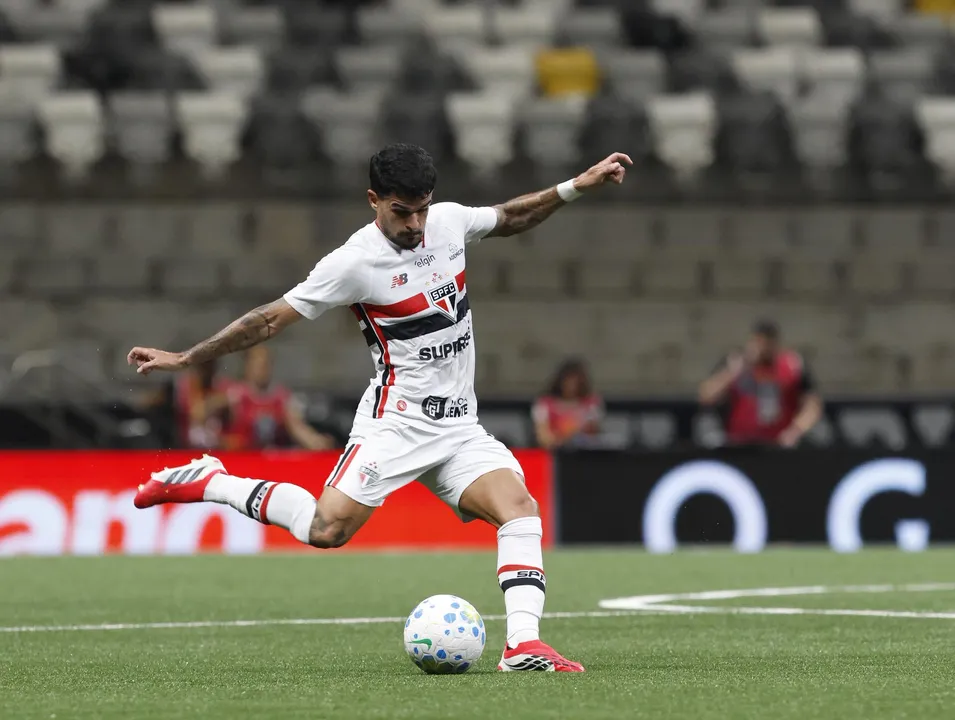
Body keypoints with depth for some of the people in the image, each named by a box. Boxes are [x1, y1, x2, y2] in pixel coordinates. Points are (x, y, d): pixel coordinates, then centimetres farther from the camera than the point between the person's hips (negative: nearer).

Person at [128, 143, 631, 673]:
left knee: (520, 507, -18)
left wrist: (575, 187, 18)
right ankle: (207, 482, 0)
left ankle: (522, 645, -26)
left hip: (460, 426, 5)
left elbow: (509, 219, 26)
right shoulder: (355, 261, -13)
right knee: (327, 530, -19)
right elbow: (272, 320, -7)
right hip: (396, 424, -5)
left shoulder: (449, 221, 4)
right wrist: (184, 359, -7)